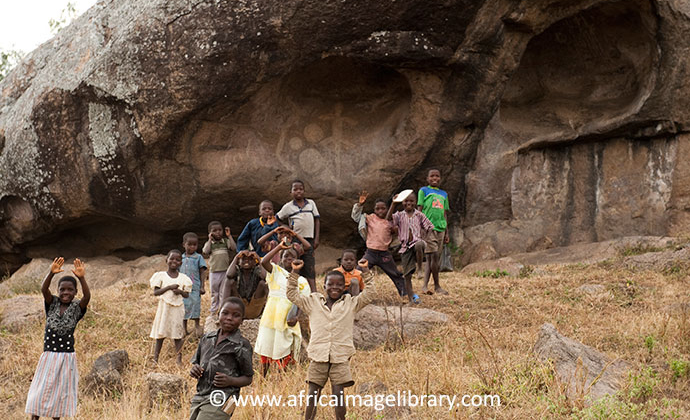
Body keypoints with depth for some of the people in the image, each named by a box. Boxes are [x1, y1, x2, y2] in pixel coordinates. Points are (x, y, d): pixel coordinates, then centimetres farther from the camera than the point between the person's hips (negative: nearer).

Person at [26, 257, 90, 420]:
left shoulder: (76, 308, -3)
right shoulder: (52, 304, -1)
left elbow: (87, 296, -23)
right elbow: (44, 289, -19)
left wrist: (81, 278, -39)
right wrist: (51, 273, -37)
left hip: (67, 358, 0)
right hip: (48, 356, 0)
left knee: (61, 393, 9)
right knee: (40, 391, 1)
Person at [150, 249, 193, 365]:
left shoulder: (183, 278, 5)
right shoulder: (160, 276, -1)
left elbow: (187, 295, 6)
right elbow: (156, 292, -8)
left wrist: (180, 291, -15)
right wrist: (169, 287, -19)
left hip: (178, 308, 2)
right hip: (164, 307, -2)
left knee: (178, 335, 4)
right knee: (160, 334, 2)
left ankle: (179, 359, 7)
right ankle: (155, 358, 9)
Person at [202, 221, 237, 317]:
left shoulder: (226, 241, 4)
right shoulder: (209, 243, 1)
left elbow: (234, 248, -12)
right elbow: (205, 252, -18)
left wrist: (229, 236, -11)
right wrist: (210, 239, -14)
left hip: (225, 271, 1)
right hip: (214, 272, 0)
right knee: (214, 293, 9)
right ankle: (213, 312, 19)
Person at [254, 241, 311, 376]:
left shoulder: (302, 281, 10)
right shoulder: (275, 271, 8)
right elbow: (264, 262, -12)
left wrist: (296, 317, -14)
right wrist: (279, 247, -9)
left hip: (288, 322, 1)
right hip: (271, 318, 0)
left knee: (284, 357, 1)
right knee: (265, 352, 1)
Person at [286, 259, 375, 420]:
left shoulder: (351, 304, 10)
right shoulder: (313, 302, 11)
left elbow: (368, 292, 5)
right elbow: (292, 294, 10)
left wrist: (365, 271, 0)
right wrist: (294, 272, 2)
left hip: (340, 358, -1)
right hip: (318, 357, 1)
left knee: (339, 396, -3)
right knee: (312, 397, 1)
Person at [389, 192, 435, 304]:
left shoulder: (419, 215, 9)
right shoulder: (399, 215, 7)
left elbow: (430, 226, 17)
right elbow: (389, 218, -14)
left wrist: (423, 234, 6)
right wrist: (393, 204, -21)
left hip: (417, 241, -1)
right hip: (406, 246, 1)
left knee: (419, 245, -40)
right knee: (407, 274, -1)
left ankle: (420, 268, -21)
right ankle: (411, 296, 11)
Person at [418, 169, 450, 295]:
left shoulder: (444, 194, 19)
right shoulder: (424, 190, 5)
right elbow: (419, 210, 1)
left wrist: (446, 233, 16)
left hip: (440, 228, 5)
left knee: (430, 258, 2)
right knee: (434, 255, -11)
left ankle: (425, 286, 2)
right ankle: (437, 285, -3)